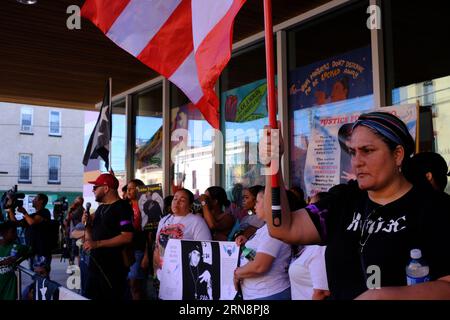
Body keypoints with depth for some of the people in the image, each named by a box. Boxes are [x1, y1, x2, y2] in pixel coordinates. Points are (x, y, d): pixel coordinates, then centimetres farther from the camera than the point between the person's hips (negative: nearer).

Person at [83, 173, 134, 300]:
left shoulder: (122, 207, -11)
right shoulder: (100, 208, 16)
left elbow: (127, 237, -22)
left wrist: (97, 244, -23)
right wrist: (87, 224, 1)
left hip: (114, 266, -8)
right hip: (95, 264, 8)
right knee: (90, 296, 14)